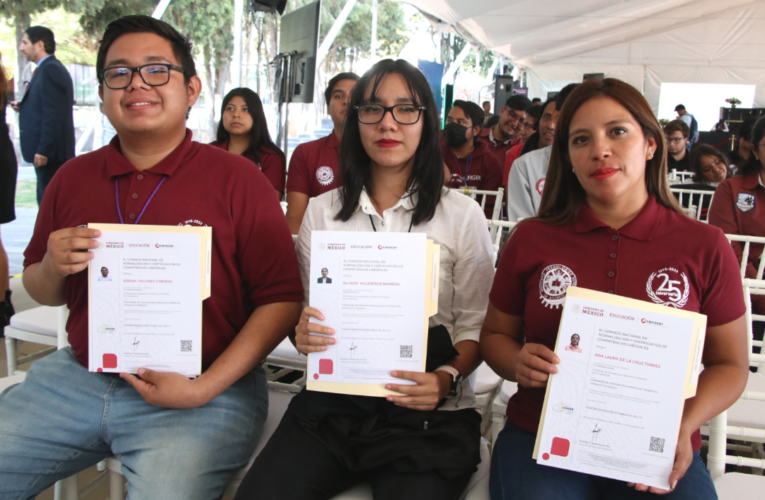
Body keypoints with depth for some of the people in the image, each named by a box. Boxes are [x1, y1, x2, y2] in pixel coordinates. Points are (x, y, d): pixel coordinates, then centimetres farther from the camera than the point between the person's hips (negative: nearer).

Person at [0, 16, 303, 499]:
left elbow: (281, 300, -9)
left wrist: (205, 388, -17)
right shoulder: (73, 178, 9)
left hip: (208, 392, -4)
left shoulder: (237, 179, -6)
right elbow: (43, 294, 20)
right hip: (76, 377, 5)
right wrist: (52, 268, -5)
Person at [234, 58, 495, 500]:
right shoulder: (323, 211, 8)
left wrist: (448, 379, -19)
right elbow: (306, 308, 12)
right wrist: (302, 333, -11)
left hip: (430, 412, -1)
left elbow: (474, 326, 0)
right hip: (333, 402, 2)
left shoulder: (462, 216, 0)